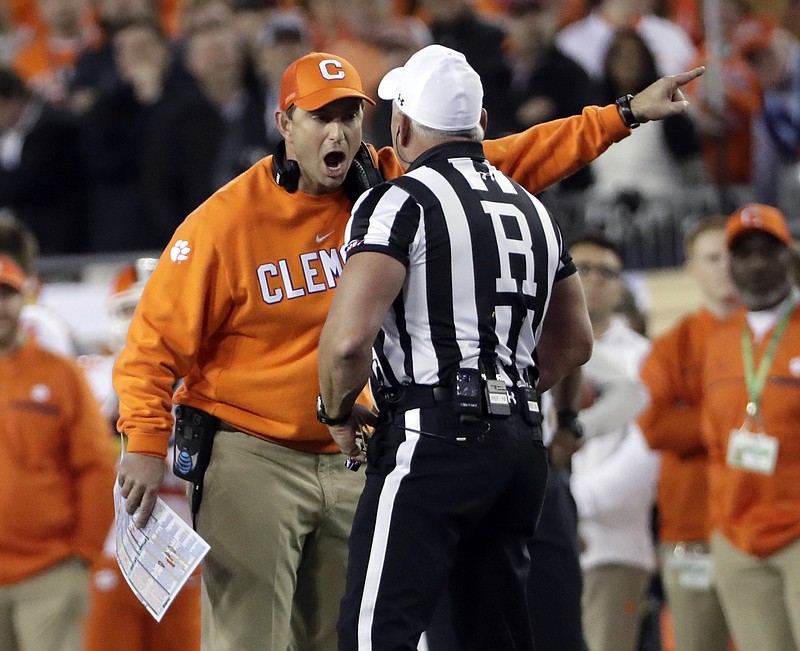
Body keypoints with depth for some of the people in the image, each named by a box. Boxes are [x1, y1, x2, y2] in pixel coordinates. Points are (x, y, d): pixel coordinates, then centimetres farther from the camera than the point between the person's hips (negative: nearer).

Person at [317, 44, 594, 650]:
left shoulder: (401, 203, -8)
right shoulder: (532, 208, 17)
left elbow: (349, 336, -19)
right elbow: (575, 341, 25)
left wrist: (337, 412, -1)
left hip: (435, 441, -8)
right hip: (523, 441, 8)